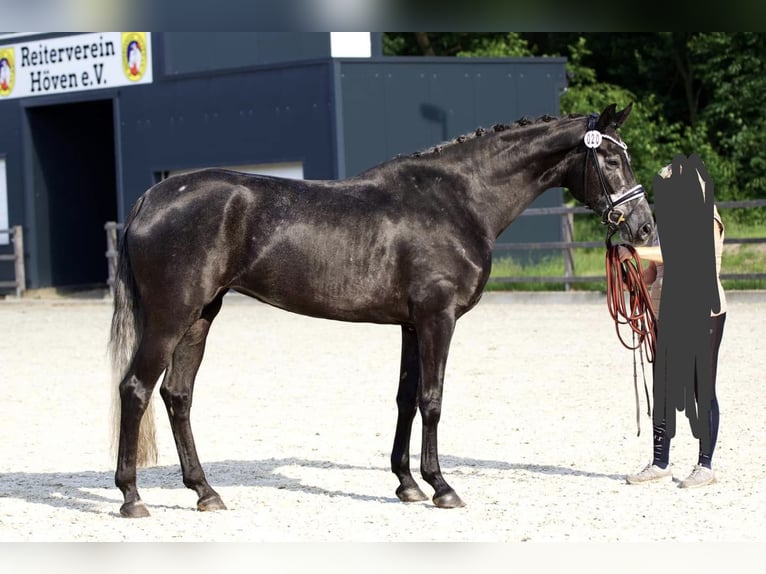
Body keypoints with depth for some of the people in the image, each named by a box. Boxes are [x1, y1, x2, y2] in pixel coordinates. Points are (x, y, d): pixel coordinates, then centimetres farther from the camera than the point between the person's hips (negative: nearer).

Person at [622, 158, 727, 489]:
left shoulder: (706, 223, -9)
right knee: (662, 390, 6)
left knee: (702, 390, -1)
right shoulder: (667, 224, 14)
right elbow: (655, 270, 17)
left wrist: (637, 252, -28)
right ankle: (659, 463, 12)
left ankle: (705, 465, 4)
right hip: (667, 316, 7)